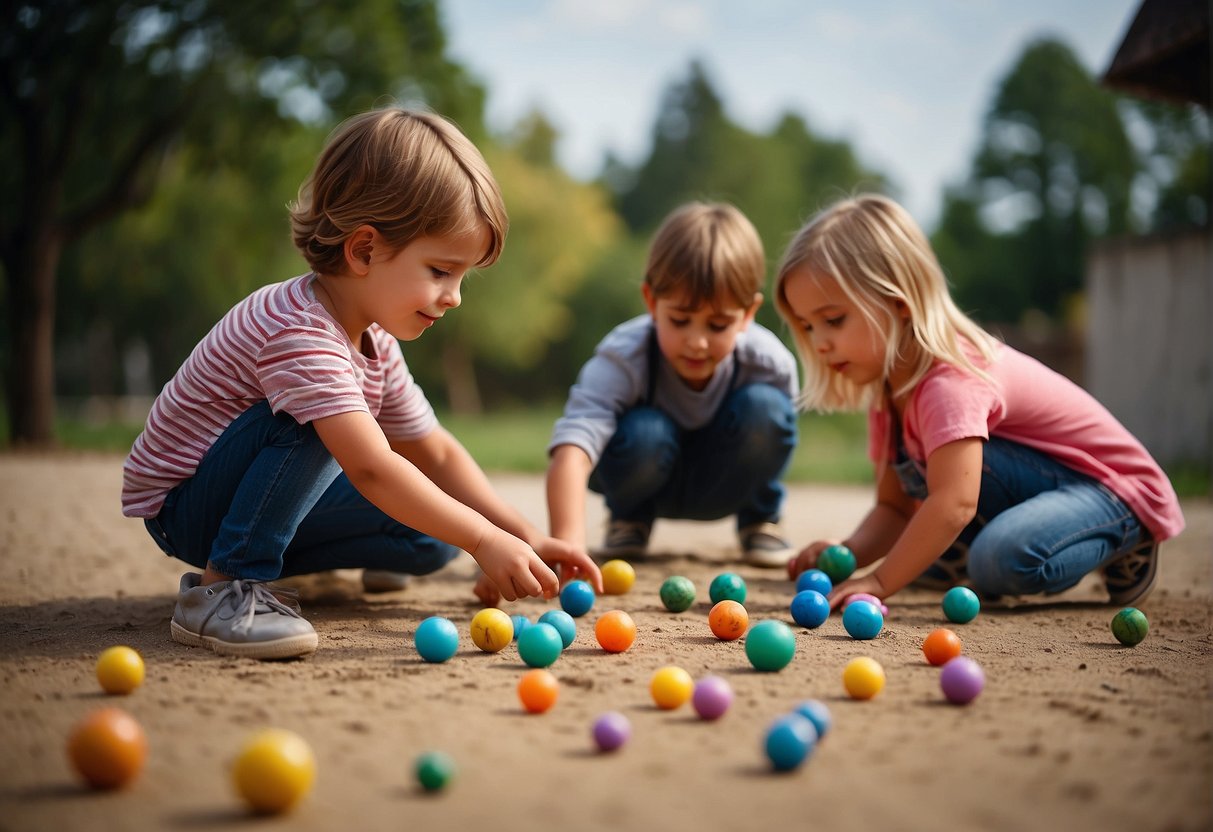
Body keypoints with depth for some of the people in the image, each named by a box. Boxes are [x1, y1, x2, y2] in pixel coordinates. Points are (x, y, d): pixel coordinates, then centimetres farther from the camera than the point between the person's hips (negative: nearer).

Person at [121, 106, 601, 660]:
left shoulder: (375, 344, 0)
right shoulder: (298, 330, -31)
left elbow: (436, 453, 5)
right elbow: (371, 469, -39)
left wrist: (524, 536, -6)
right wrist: (484, 541, -38)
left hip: (267, 505, 9)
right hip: (181, 506, -9)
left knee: (434, 535, -2)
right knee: (311, 423, -34)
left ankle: (260, 560, 9)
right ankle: (223, 587, -23)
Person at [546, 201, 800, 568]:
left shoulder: (769, 363, -26)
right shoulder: (623, 359, -36)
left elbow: (777, 431, -2)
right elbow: (572, 445, -52)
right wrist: (567, 541, -65)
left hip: (721, 487, 2)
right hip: (649, 473, -1)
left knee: (764, 408, -29)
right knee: (644, 434, -37)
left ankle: (759, 518, 1)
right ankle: (628, 518, 0)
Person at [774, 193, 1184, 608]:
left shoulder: (949, 379, -29)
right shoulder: (891, 391, 1)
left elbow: (954, 503, -40)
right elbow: (894, 507, 2)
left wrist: (879, 580, -37)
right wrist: (847, 554, -18)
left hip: (1118, 491, -8)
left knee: (1007, 561, -34)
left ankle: (1120, 549, -7)